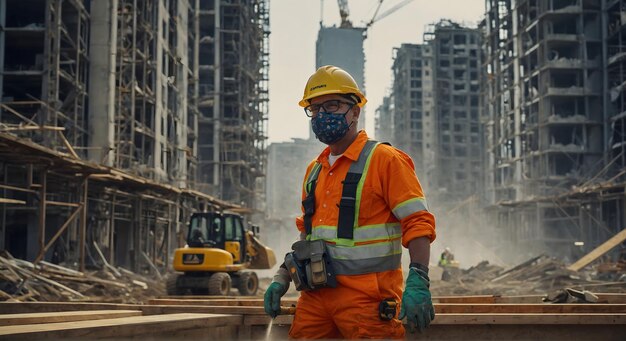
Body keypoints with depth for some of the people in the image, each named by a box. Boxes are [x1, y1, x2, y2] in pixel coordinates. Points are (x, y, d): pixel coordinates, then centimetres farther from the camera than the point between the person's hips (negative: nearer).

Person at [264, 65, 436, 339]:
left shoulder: (385, 160, -6)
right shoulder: (314, 170, 16)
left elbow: (418, 223, -12)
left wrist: (417, 283, -23)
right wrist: (282, 278, 16)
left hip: (366, 296, -6)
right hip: (316, 294, 6)